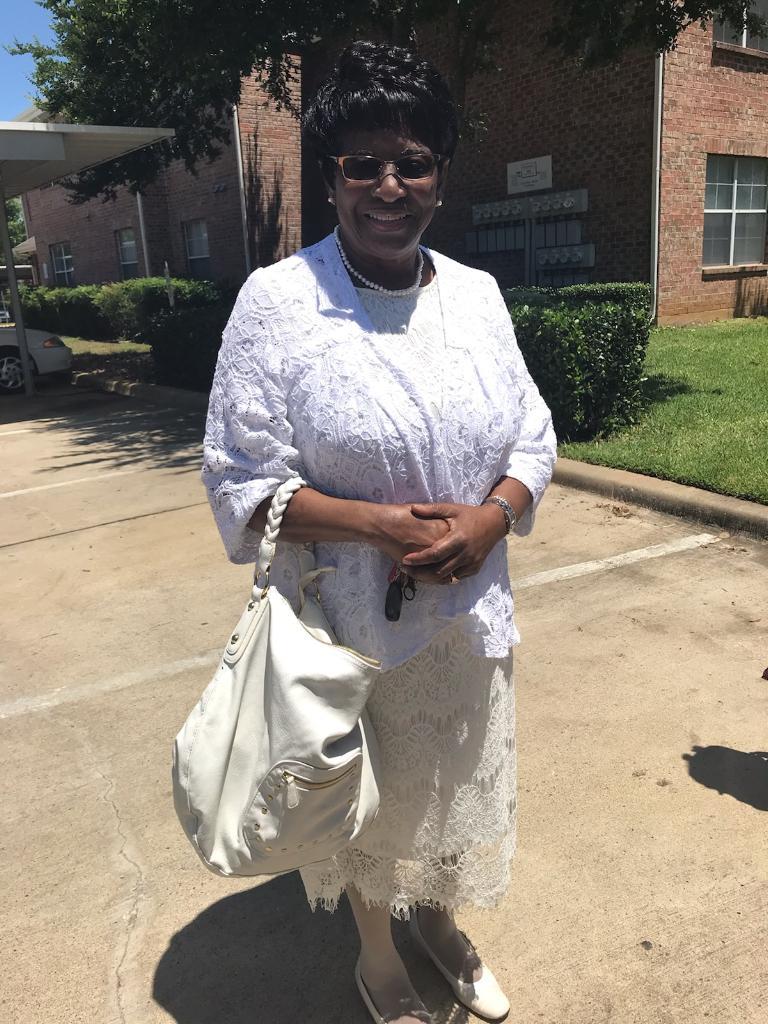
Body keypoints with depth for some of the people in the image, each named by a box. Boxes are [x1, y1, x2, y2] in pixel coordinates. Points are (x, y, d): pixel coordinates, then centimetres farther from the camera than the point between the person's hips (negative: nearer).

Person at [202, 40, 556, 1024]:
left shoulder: (477, 294, 2)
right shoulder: (275, 300, -12)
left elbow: (531, 436, 6)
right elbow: (241, 479, -12)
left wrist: (489, 518, -14)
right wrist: (375, 524, -24)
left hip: (468, 612, 4)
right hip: (348, 619, -4)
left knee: (457, 784, 22)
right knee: (366, 796, 17)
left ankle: (436, 918, 54)